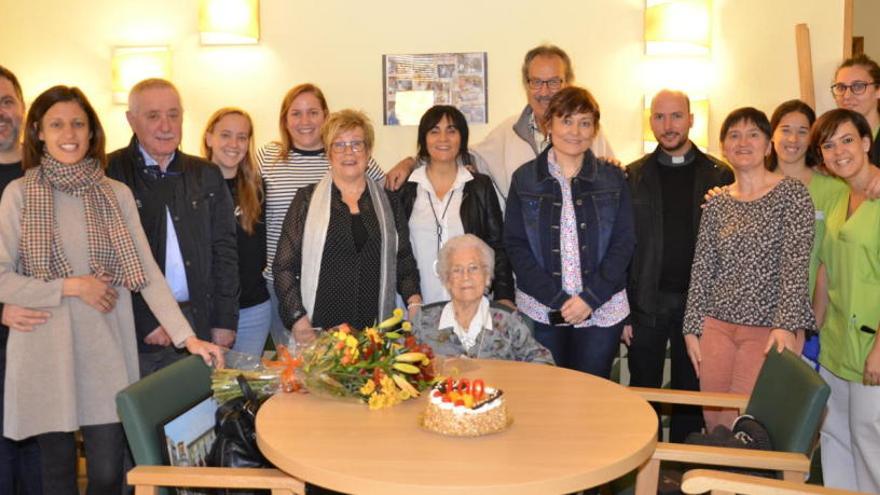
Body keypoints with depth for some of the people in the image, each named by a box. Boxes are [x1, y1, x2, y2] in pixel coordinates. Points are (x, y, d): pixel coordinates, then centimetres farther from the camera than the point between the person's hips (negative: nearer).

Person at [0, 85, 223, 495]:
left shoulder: (117, 195, 4)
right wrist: (72, 286, -12)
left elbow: (147, 273, -1)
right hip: (47, 355, -1)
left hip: (107, 353, 1)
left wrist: (187, 337, -9)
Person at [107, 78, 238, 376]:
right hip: (134, 329, -3)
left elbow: (224, 251, 10)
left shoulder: (207, 175, 10)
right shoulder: (108, 174, -2)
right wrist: (145, 319, -10)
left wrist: (225, 321, 5)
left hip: (199, 326, 3)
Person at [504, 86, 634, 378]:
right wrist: (556, 299, -12)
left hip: (601, 310, 0)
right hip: (541, 312, 0)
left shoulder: (613, 179, 4)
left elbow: (624, 242, 0)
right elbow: (515, 245, -2)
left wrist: (590, 298, -11)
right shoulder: (524, 179, 2)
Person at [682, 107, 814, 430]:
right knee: (714, 424, 8)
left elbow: (796, 264, -10)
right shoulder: (716, 204, 11)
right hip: (718, 326, 4)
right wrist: (692, 328, 6)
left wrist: (787, 325, -18)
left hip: (771, 329, -4)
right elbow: (701, 269, 11)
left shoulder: (791, 194, -2)